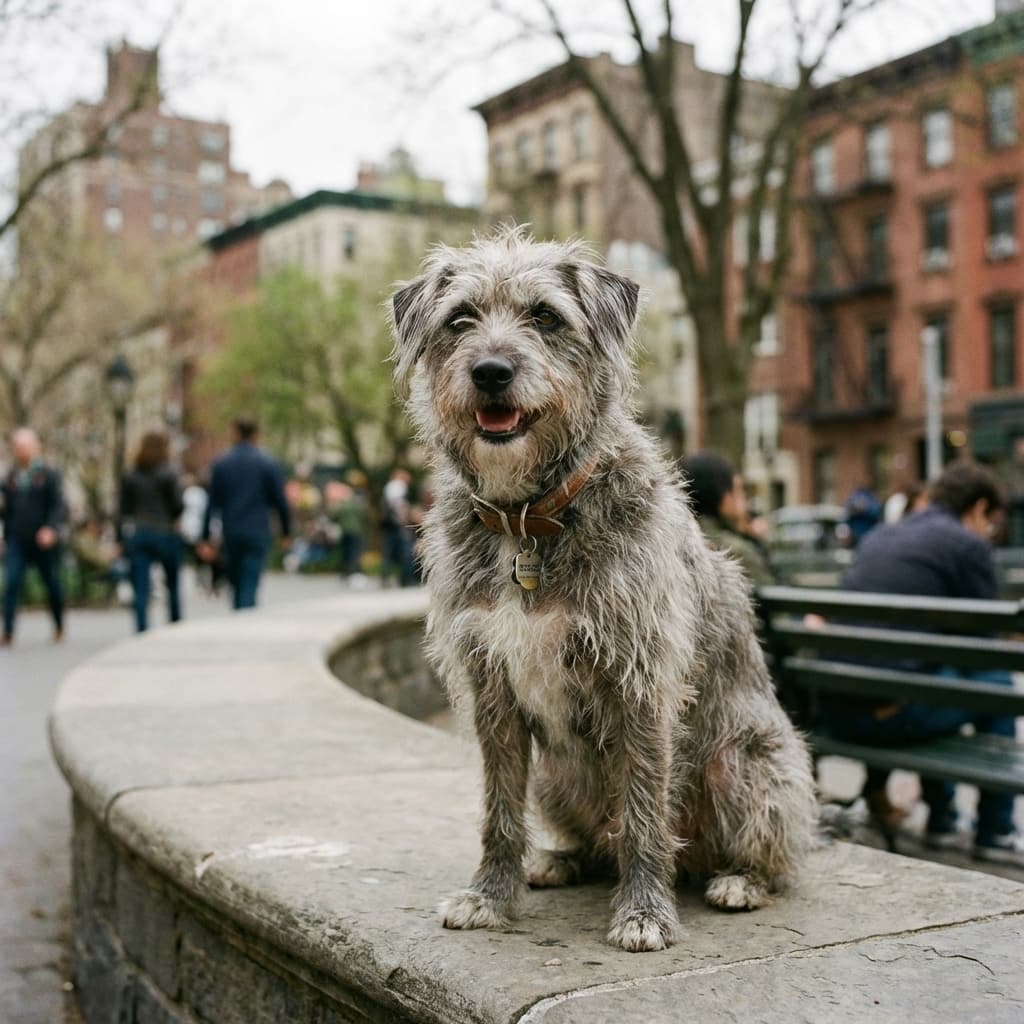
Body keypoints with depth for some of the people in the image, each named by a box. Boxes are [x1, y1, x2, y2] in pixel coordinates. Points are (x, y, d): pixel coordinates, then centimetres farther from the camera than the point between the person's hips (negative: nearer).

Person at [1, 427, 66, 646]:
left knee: (52, 585, 9)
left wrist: (51, 528, -24)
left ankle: (59, 627, 29)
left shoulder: (48, 474, -2)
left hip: (44, 541, -2)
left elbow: (58, 505, -9)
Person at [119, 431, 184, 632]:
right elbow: (178, 506, -10)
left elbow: (124, 510, 6)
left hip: (135, 534, 2)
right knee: (173, 584, 14)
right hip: (164, 533, -2)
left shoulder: (130, 476, 4)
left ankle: (141, 630, -8)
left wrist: (121, 539, 12)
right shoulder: (168, 474, -7)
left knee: (140, 589, 0)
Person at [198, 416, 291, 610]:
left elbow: (213, 503, 1)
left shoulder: (221, 463, 2)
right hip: (257, 534, -2)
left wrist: (206, 538, 4)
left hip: (230, 535, 3)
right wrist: (286, 531, 9)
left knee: (236, 585, 16)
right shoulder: (268, 463, -3)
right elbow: (280, 501, -2)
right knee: (249, 586, -5)